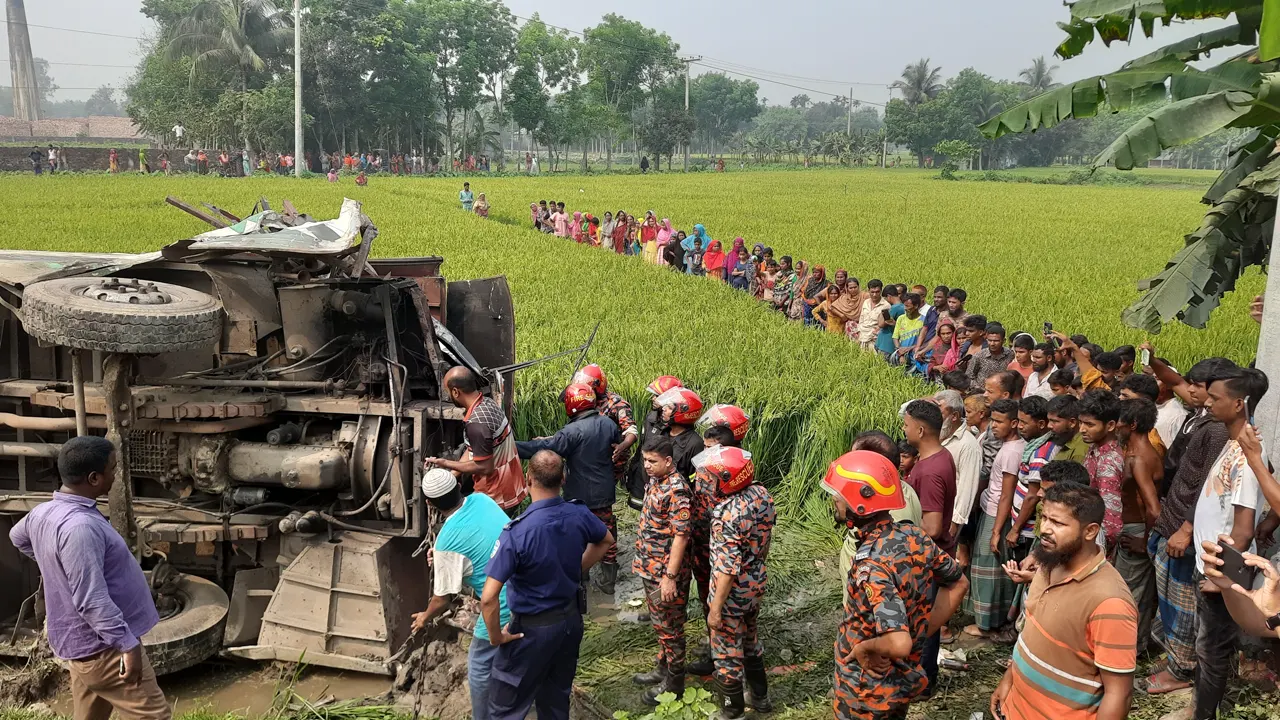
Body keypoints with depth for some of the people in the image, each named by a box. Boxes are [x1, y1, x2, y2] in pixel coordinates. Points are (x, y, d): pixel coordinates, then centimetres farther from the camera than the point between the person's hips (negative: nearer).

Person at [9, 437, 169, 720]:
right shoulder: (80, 526, -28)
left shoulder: (44, 512, 4)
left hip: (80, 644, 10)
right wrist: (127, 644, -25)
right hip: (103, 648, -10)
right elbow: (93, 600, -29)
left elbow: (18, 537, 29)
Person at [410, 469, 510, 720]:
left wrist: (425, 618, 13)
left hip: (503, 612, -8)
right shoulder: (482, 499, -3)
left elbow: (443, 599, -8)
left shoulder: (447, 543, -20)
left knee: (480, 670, 17)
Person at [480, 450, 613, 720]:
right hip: (572, 618, 6)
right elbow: (606, 541, 13)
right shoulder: (579, 514, -11)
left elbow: (489, 598, -30)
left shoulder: (517, 532, -29)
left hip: (533, 629, -6)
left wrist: (496, 636, -14)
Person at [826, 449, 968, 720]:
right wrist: (923, 632, 5)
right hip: (907, 677, 7)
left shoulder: (871, 566, -33)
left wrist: (863, 647, -20)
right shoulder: (916, 536, -9)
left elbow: (899, 644, -40)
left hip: (868, 690, -7)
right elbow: (958, 584, 6)